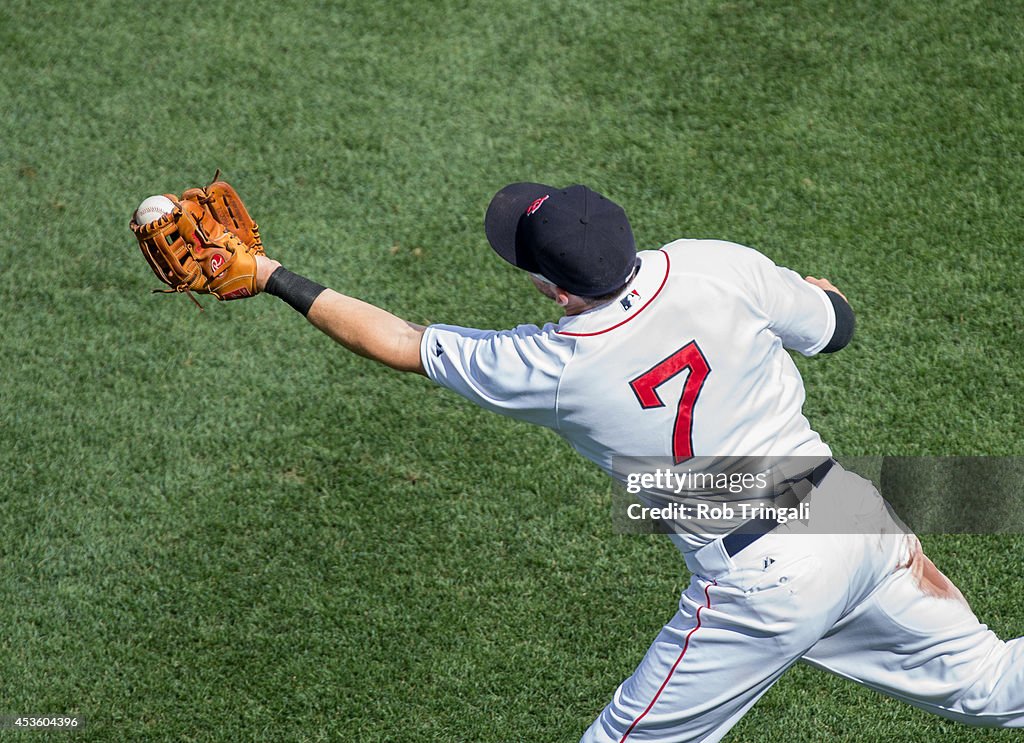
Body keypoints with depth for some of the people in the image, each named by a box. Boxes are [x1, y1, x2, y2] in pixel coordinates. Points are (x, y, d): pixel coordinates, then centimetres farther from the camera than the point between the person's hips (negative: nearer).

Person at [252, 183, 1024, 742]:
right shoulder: (722, 268, -12)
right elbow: (836, 328, 5)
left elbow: (400, 342, -5)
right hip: (859, 516, 4)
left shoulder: (547, 371, -17)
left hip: (761, 587, -4)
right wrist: (812, 287, 28)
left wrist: (276, 279, 4)